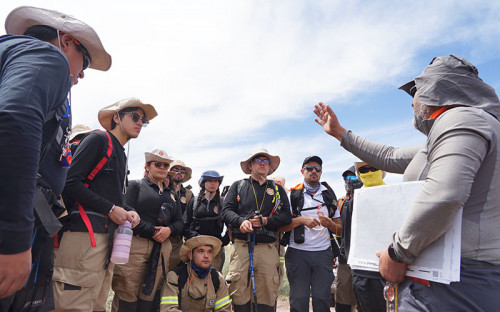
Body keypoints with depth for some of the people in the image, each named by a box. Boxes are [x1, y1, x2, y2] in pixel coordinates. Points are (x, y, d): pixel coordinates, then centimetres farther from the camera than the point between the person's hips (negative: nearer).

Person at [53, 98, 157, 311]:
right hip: (85, 235, -8)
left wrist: (128, 212, 5)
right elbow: (71, 182, -13)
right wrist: (111, 209, -12)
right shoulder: (99, 140, -2)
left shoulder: (122, 157, 23)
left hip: (108, 238, 9)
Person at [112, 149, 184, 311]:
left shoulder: (171, 194, 21)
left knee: (149, 295, 8)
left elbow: (179, 222, 18)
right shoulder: (135, 185, 6)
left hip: (161, 248, 5)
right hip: (136, 244, -4)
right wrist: (152, 232, -11)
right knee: (127, 295, -3)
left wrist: (169, 229, -5)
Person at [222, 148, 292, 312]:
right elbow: (226, 211, 6)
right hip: (241, 245, -1)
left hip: (267, 247, 1)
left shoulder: (277, 189, 19)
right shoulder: (238, 186, 16)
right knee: (239, 291, -2)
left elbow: (286, 216, 10)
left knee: (267, 292, -1)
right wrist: (241, 221, -13)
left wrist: (266, 221, -7)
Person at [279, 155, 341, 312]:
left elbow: (339, 229, 13)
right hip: (298, 252, -2)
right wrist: (301, 219, -14)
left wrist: (329, 224, -8)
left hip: (323, 253, 2)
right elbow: (281, 226, -1)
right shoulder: (293, 194, 5)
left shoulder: (329, 195, 13)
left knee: (322, 299, 4)